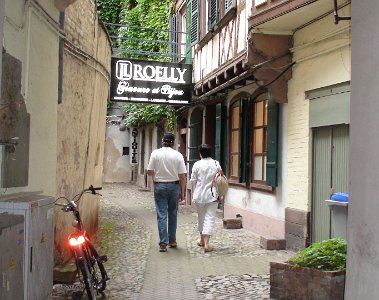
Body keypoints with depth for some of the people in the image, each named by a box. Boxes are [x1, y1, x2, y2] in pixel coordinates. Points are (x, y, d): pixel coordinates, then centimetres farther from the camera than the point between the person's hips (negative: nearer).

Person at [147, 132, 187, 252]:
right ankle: (172, 240, 24)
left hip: (159, 186, -1)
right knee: (173, 214, 16)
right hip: (174, 186, 1)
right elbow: (182, 176, -5)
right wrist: (182, 192, 3)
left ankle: (163, 243, 0)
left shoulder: (155, 153, -6)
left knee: (161, 215, 2)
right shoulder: (178, 155, -5)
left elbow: (150, 172, -6)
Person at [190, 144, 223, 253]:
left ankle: (202, 240, 33)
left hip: (200, 195, 1)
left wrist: (193, 193, 12)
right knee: (210, 218, 0)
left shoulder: (197, 164, -7)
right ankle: (206, 243, -8)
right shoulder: (216, 164, -5)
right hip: (212, 195, -1)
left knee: (201, 217, 17)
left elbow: (193, 181, -2)